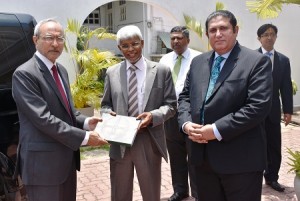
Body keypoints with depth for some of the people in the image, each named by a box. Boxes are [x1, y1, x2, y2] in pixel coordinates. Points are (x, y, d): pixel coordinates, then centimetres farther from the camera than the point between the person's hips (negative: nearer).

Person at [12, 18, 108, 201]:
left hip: (67, 157, 8)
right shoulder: (24, 73, -17)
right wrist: (84, 137, -22)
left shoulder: (61, 70, 11)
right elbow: (43, 118, -24)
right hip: (43, 161, -8)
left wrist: (85, 122, -2)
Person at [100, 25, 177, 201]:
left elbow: (171, 105, 0)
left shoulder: (162, 71, 1)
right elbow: (105, 104, 12)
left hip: (149, 143, -1)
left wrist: (153, 115, -19)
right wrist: (108, 113, -12)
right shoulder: (112, 73, 7)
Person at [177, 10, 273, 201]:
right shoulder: (198, 62, 11)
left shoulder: (257, 61, -8)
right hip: (203, 157, 6)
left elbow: (259, 106, -18)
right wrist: (186, 123, -6)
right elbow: (185, 97, 14)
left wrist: (217, 130, -20)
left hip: (241, 159, -5)